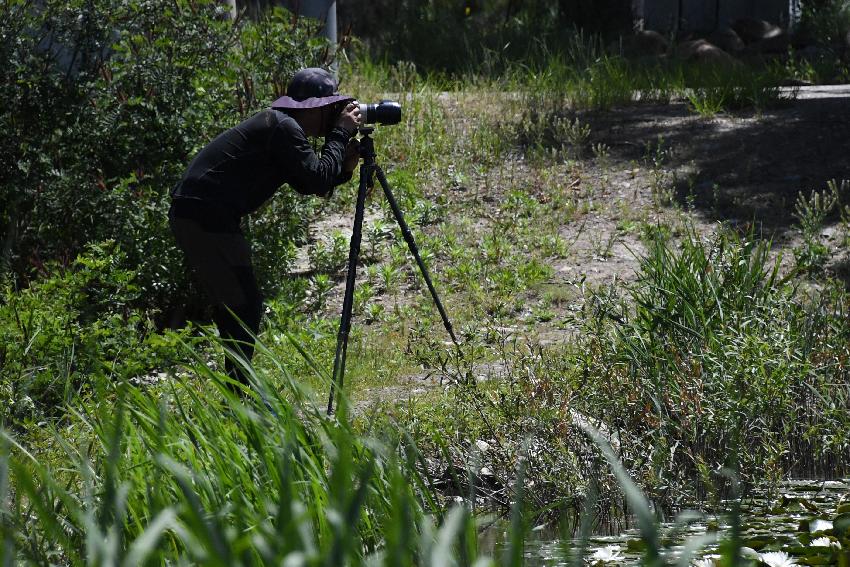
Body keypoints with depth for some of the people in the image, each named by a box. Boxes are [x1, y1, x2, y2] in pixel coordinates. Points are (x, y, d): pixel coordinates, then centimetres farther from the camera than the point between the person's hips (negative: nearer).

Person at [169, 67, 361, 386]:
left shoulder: (278, 124, 19)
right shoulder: (284, 129, -11)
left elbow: (311, 184, 22)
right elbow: (316, 182, -16)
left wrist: (345, 167, 7)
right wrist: (341, 133, -7)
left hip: (192, 214, 11)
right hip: (207, 217, -11)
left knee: (233, 304, 17)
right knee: (244, 304, -6)